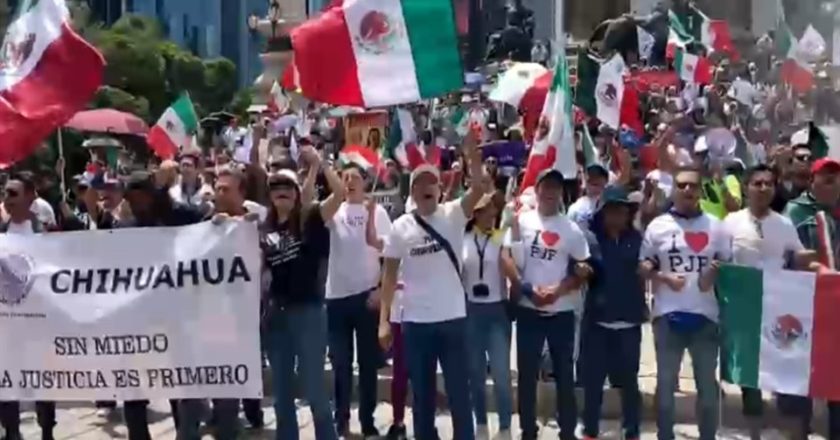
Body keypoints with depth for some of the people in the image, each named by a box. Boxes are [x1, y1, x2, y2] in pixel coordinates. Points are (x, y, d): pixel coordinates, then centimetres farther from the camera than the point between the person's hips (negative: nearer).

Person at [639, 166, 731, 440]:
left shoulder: (715, 227, 6)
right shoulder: (658, 225, 3)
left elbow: (728, 265, 10)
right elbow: (643, 266, 5)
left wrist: (715, 275, -11)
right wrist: (663, 276, -13)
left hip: (705, 315, 1)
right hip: (668, 315, -1)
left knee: (708, 383, 8)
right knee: (666, 382, 7)